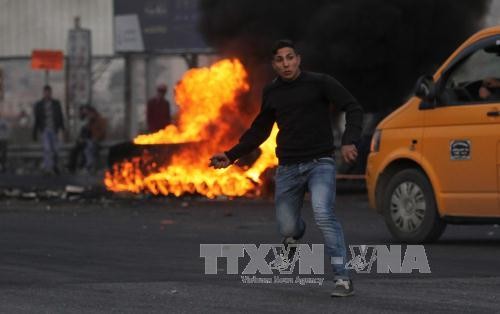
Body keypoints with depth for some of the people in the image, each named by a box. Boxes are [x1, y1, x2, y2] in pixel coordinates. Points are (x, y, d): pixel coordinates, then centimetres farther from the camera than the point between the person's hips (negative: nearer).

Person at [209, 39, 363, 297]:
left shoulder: (319, 83, -4)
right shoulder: (271, 93, 10)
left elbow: (353, 108, -6)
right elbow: (259, 131, 22)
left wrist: (349, 142, -21)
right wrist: (230, 156, 15)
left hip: (320, 162, -4)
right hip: (288, 168, 4)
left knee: (323, 213, -27)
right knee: (287, 227, 0)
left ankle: (343, 278, -24)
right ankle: (295, 233, 41)